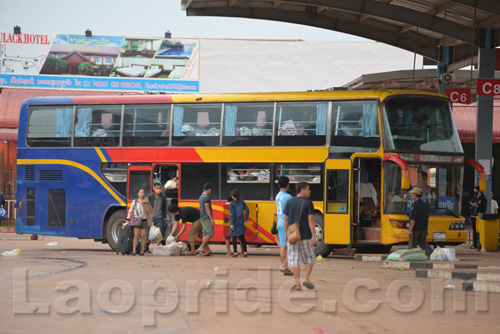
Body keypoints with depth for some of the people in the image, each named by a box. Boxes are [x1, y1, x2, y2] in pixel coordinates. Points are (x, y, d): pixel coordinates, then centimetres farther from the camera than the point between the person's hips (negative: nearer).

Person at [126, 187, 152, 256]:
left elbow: (150, 211, 9)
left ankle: (142, 251, 9)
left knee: (143, 236, 1)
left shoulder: (146, 201, 6)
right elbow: (130, 211, 8)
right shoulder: (134, 202, 5)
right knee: (136, 235, -7)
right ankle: (134, 251, -9)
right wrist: (128, 219, 2)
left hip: (144, 220, 1)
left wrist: (152, 220, 5)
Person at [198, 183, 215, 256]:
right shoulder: (206, 197, -11)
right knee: (210, 233, -13)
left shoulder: (201, 197, 19)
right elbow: (207, 209, -17)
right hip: (206, 218, -10)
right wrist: (212, 219, -17)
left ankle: (207, 250, 3)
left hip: (202, 218, 10)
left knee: (205, 235, 6)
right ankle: (202, 248, -17)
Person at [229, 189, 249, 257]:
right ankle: (245, 252, 9)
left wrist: (232, 224, -11)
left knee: (234, 237, 4)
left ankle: (235, 252, 4)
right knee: (242, 237, 11)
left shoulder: (231, 204, -9)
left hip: (235, 223, -4)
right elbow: (247, 211, 1)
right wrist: (245, 220, 5)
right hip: (241, 223, 4)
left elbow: (232, 214, -13)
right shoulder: (242, 202, 4)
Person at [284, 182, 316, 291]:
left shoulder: (289, 202, 5)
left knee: (294, 260, 5)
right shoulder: (307, 203, -7)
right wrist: (313, 235, -12)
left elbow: (286, 219, 5)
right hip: (305, 236, -3)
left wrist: (286, 234, 12)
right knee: (310, 257, 15)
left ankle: (297, 284, 0)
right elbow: (311, 220, -13)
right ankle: (307, 279, 1)